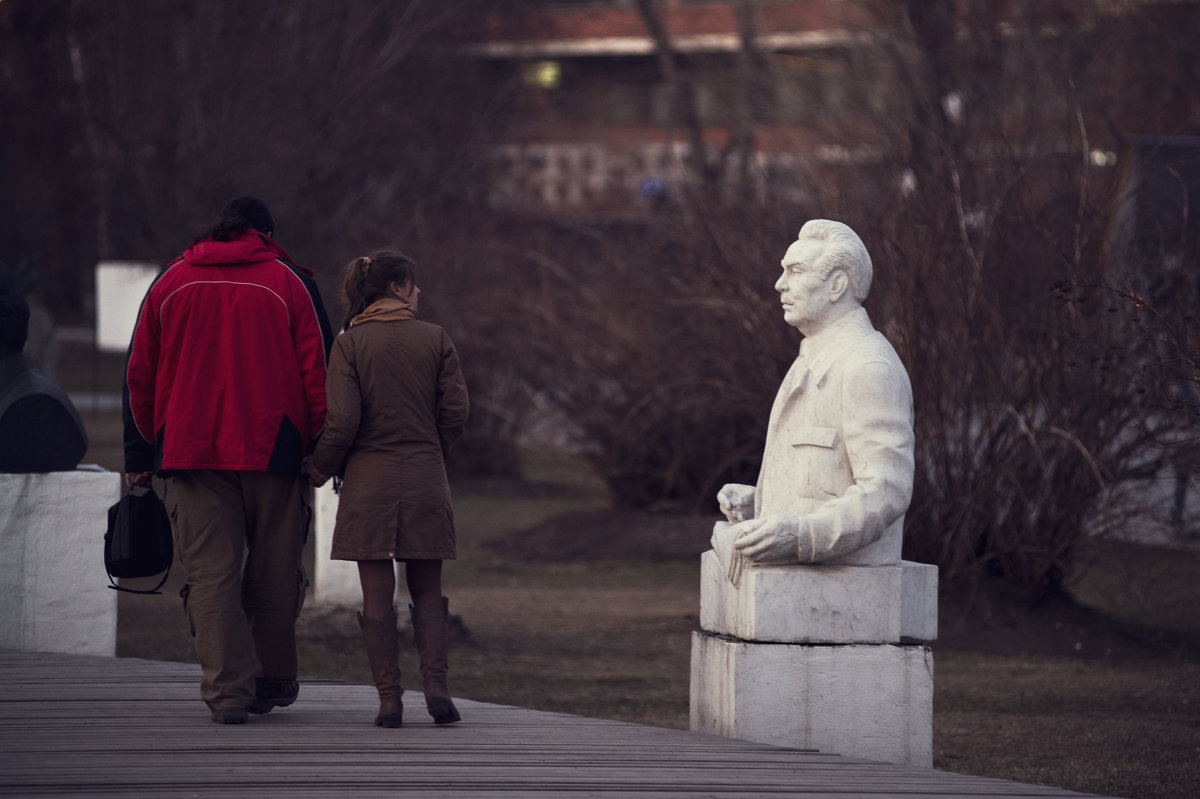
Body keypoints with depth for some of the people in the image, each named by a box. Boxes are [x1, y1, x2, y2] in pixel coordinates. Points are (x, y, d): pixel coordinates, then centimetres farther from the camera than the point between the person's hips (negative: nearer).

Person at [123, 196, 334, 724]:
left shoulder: (171, 282, 11)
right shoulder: (290, 283, 4)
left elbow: (139, 374, 13)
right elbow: (317, 369, -1)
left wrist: (139, 455, 18)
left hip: (191, 452, 1)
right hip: (273, 452, -1)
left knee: (211, 573, -1)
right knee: (273, 574, 11)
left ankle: (227, 690, -12)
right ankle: (272, 681, 20)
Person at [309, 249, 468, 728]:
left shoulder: (350, 345, -3)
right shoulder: (435, 340, 1)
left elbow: (342, 422, -10)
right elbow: (455, 413, 0)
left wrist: (319, 471, 6)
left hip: (369, 481, -1)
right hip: (425, 481, 1)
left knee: (377, 594, 2)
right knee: (427, 590, 10)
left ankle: (389, 698, -2)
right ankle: (436, 684, -6)